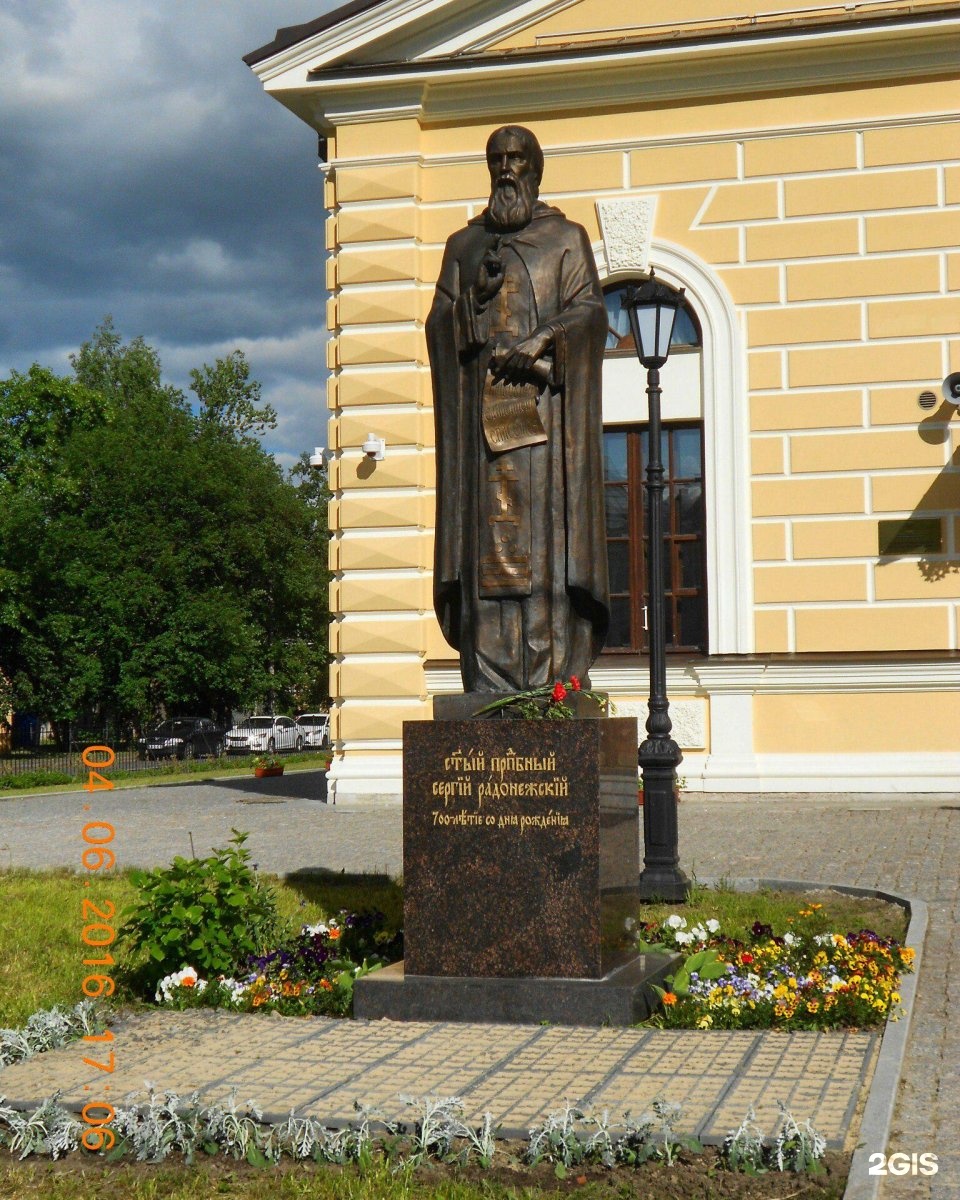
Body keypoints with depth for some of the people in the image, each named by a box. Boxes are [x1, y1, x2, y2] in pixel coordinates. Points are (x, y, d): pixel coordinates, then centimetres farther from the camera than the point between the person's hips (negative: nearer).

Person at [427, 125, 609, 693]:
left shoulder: (567, 236, 14)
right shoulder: (464, 245, 21)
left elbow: (590, 308, 1)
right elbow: (441, 321, 11)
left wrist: (540, 339, -15)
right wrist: (466, 309, -10)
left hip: (546, 408, -2)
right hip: (482, 404, 2)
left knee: (549, 532, -10)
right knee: (486, 535, -6)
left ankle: (556, 680, -12)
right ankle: (491, 685, -7)